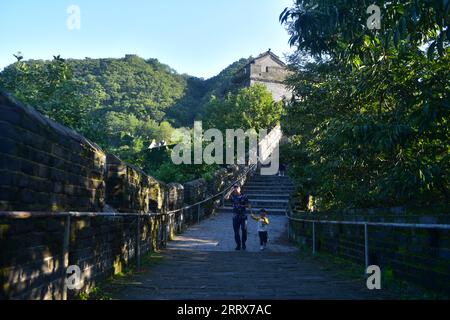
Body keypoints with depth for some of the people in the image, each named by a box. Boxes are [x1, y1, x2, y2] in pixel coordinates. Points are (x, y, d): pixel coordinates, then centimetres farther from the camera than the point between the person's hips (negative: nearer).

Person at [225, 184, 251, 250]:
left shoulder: (244, 196, -1)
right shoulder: (233, 196, 2)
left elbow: (248, 205, 0)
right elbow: (226, 197, -15)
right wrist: (231, 190, -13)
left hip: (243, 216, -1)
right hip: (235, 216, 1)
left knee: (244, 230, 1)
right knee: (236, 231, 5)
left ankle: (243, 244, 16)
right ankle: (238, 244, 16)